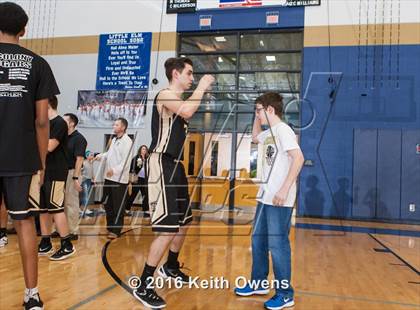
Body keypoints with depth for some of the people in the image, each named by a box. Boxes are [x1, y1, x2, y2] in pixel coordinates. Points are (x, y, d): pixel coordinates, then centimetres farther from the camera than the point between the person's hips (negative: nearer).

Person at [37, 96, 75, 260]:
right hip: (44, 171, 9)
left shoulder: (59, 123, -10)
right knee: (43, 208, 10)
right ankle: (45, 244, 19)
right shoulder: (45, 123, 17)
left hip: (55, 173, -9)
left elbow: (49, 146, -19)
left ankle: (67, 246, -1)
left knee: (55, 208, -8)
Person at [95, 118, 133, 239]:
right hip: (109, 177, 9)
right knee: (107, 204, 16)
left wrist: (115, 170, -29)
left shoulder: (127, 141, -12)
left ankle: (116, 230, 8)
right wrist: (100, 156, 7)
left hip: (119, 179, -9)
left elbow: (126, 161, -20)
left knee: (118, 206, 0)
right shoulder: (113, 140, 16)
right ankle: (109, 227, 29)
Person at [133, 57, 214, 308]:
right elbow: (186, 112, -28)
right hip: (162, 164, -10)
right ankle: (143, 286, -3)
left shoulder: (180, 100, 19)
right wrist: (202, 87, -17)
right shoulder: (165, 95, -10)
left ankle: (171, 267, 39)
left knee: (184, 221, 19)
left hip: (176, 164, 10)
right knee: (168, 228, -13)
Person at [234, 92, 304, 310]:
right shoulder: (269, 133, 15)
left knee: (277, 244, -4)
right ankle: (259, 283, 30)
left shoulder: (283, 130, -13)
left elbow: (298, 158, -23)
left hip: (280, 199, -10)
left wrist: (285, 189, -27)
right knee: (258, 239, 16)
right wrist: (258, 118, 22)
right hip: (266, 196, 10)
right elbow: (255, 138, 37)